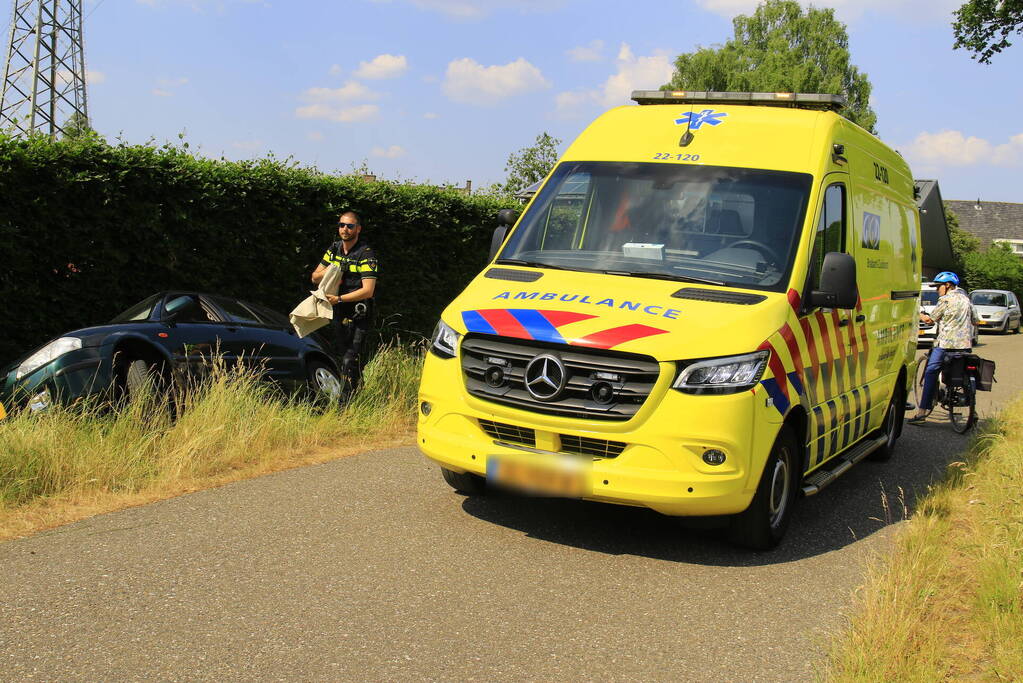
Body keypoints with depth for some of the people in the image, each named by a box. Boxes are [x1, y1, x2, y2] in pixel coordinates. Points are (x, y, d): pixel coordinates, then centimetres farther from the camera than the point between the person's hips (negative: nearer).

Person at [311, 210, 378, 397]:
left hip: (358, 315, -7)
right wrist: (327, 271, -8)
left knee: (350, 360, -16)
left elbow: (368, 291, -21)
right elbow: (315, 278, 15)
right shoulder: (334, 249, 10)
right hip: (338, 312, 8)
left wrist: (339, 299, -29)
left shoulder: (366, 254, -13)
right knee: (340, 356, 12)